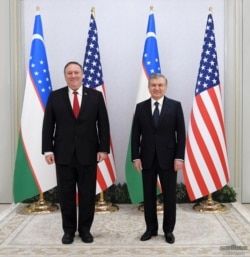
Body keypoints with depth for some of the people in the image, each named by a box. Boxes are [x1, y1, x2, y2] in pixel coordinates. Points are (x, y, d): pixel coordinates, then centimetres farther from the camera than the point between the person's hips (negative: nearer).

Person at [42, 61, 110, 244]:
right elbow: (48, 125, 3)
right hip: (63, 154, 1)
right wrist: (48, 149, -4)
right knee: (66, 194, 8)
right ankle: (68, 230, 23)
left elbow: (103, 124, 1)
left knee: (87, 194, 7)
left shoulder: (95, 96, 3)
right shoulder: (55, 97, 4)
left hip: (88, 154, 0)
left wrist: (103, 148, -6)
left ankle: (85, 229, 23)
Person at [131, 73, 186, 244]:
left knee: (169, 196, 7)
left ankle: (169, 230, 21)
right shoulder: (141, 107, 4)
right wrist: (136, 157, -3)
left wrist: (179, 157, -9)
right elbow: (135, 134, 4)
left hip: (168, 158, -1)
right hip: (147, 158, 2)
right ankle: (151, 228, 24)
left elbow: (181, 133, -3)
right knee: (149, 195, 9)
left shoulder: (175, 106, 0)